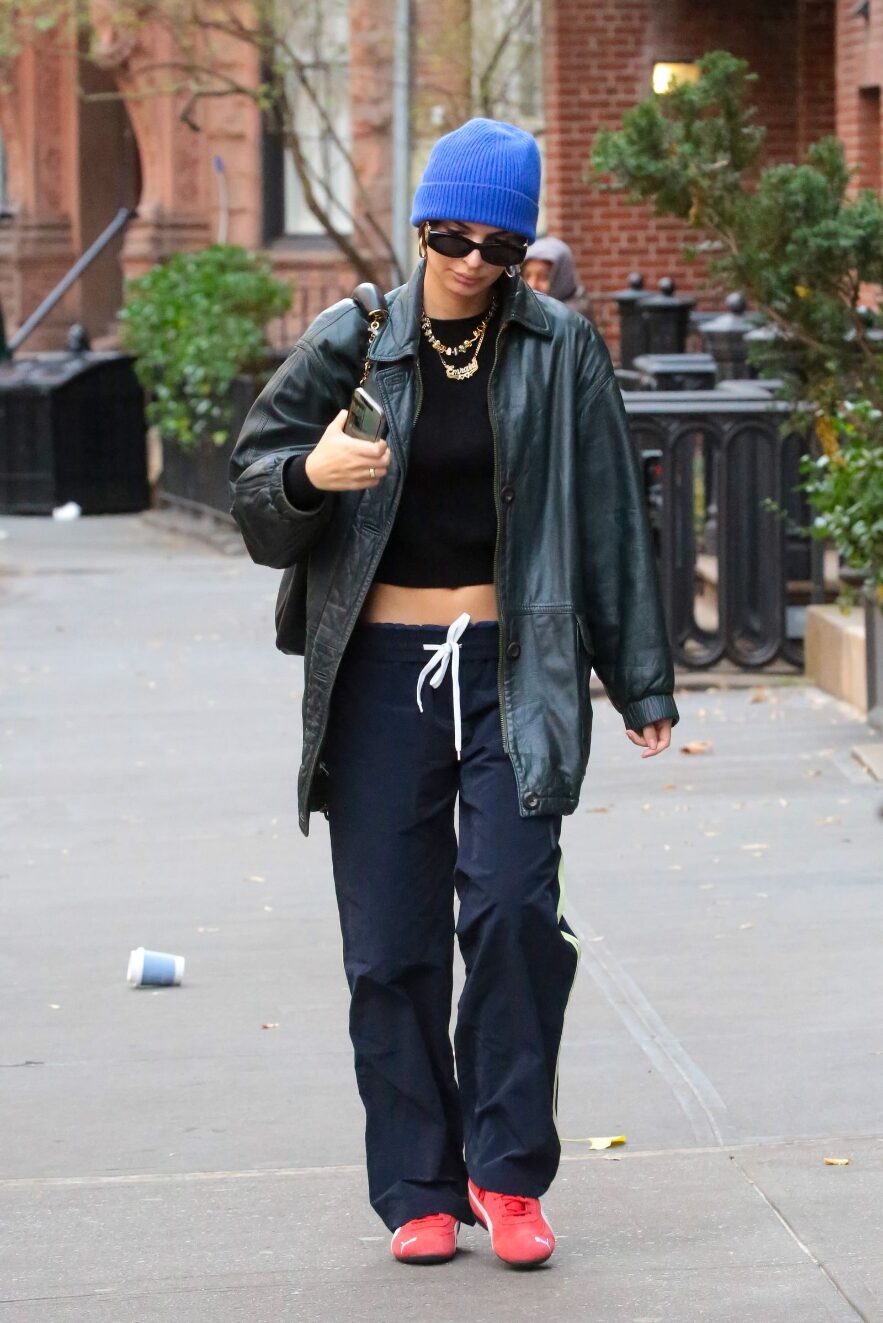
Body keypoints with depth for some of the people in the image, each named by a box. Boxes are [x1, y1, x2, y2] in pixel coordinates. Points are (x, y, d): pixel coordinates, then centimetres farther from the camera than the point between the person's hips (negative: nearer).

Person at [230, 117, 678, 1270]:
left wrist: (639, 682, 6)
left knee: (514, 908, -14)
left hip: (514, 667, -1)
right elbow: (253, 492, 4)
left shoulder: (560, 355, 2)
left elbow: (611, 519, 6)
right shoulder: (353, 346, 3)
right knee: (392, 943, 2)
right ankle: (418, 1189, 13)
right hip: (382, 674, 1)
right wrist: (310, 474, -20)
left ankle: (507, 1172, 0)